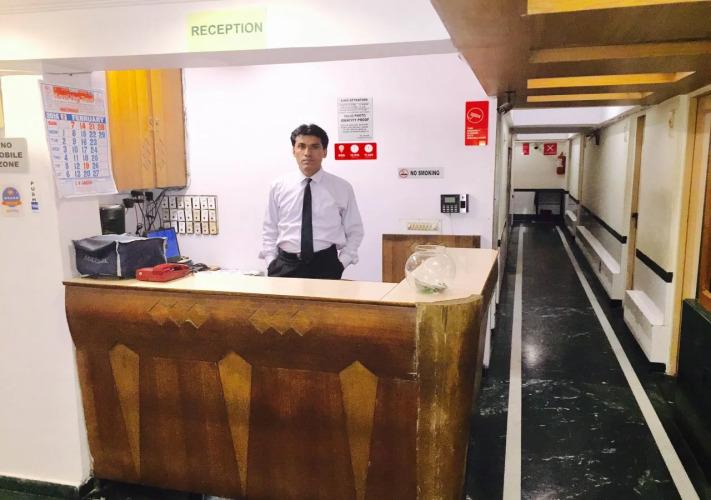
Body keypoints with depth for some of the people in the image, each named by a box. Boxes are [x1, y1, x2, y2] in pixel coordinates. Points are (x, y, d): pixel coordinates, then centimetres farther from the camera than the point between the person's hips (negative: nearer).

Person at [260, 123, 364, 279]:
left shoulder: (342, 188, 3)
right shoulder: (278, 186, 6)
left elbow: (355, 232, 8)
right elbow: (269, 231, 12)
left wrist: (341, 263, -3)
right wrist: (271, 263, 0)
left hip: (325, 265, 0)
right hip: (285, 265, 1)